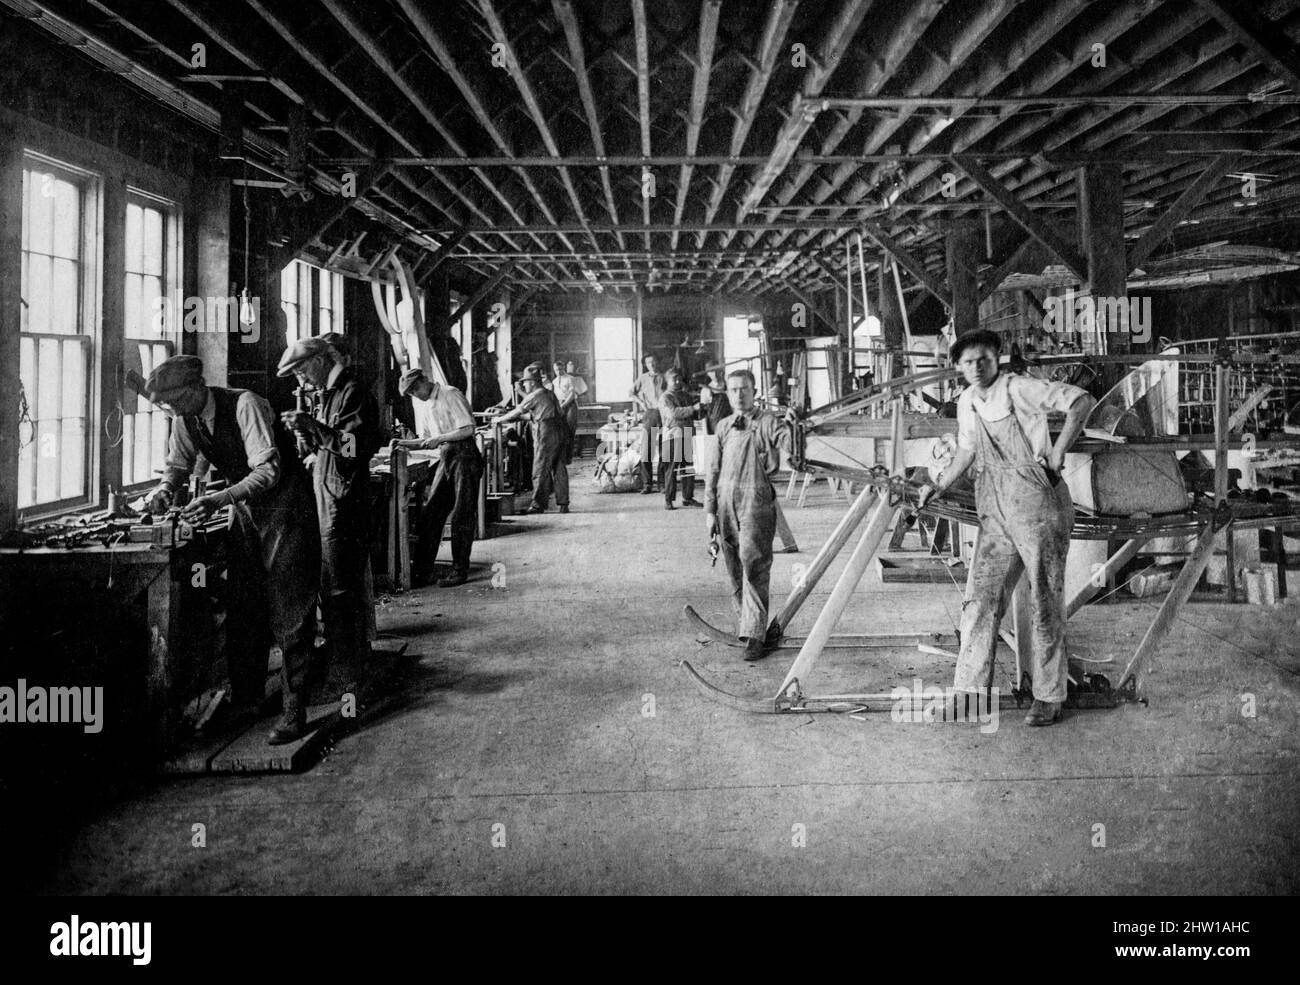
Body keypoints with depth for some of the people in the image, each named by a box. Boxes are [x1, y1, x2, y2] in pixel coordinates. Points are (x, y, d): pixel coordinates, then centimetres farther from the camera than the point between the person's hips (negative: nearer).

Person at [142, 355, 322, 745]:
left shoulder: (245, 405, -24)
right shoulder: (184, 419, -3)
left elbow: (268, 470, -30)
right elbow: (178, 465, 8)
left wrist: (218, 499, -39)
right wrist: (165, 489, -14)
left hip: (285, 509, -7)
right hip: (245, 512, 7)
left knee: (288, 610, -6)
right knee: (242, 609, 10)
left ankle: (294, 711, -2)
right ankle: (245, 699, 24)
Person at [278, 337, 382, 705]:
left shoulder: (353, 393, -11)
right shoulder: (329, 395, 19)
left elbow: (356, 446, -22)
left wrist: (312, 426, -20)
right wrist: (305, 431, 5)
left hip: (344, 505, -10)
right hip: (329, 503, 10)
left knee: (339, 593, -7)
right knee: (351, 589, 16)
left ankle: (352, 681, 0)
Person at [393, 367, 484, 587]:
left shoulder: (451, 394, -8)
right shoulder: (431, 405, 19)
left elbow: (468, 429, -15)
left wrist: (439, 438, -13)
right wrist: (406, 443, 13)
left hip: (464, 455, -8)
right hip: (447, 458, 8)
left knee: (462, 516, -4)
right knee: (431, 512, 2)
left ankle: (460, 571, 3)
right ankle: (423, 570, 6)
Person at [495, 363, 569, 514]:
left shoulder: (535, 395, -6)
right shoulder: (550, 394, 19)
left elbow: (517, 412, -1)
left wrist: (500, 420, 10)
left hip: (545, 433, -8)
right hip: (558, 432, 8)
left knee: (540, 470, -2)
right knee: (559, 468, 8)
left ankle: (538, 504, 0)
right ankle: (563, 504, 9)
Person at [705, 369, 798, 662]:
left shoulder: (768, 422, -2)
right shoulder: (724, 426, 13)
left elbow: (790, 447, -17)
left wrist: (791, 426, -38)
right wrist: (710, 510, 12)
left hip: (756, 505, -5)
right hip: (727, 505, 5)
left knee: (754, 567, -11)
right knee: (734, 571, 12)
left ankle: (754, 635, -9)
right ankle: (743, 621, 29)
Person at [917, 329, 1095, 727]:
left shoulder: (1019, 388, -10)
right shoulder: (967, 402, 12)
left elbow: (1082, 401, -16)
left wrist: (1056, 455, -20)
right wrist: (938, 486, 14)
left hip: (1037, 504, -6)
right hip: (995, 513, 6)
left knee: (1045, 603, 2)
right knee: (980, 599, 3)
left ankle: (1048, 698, 13)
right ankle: (969, 689, 11)